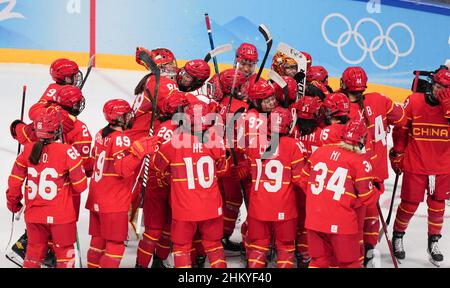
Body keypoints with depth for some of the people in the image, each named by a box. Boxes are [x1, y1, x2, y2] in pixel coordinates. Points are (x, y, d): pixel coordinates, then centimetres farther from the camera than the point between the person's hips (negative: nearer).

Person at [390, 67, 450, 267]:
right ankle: (397, 237, 27)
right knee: (409, 205, 6)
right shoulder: (414, 101, -8)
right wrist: (397, 154, 5)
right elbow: (400, 130, 1)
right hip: (415, 165, -2)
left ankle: (434, 243, 30)